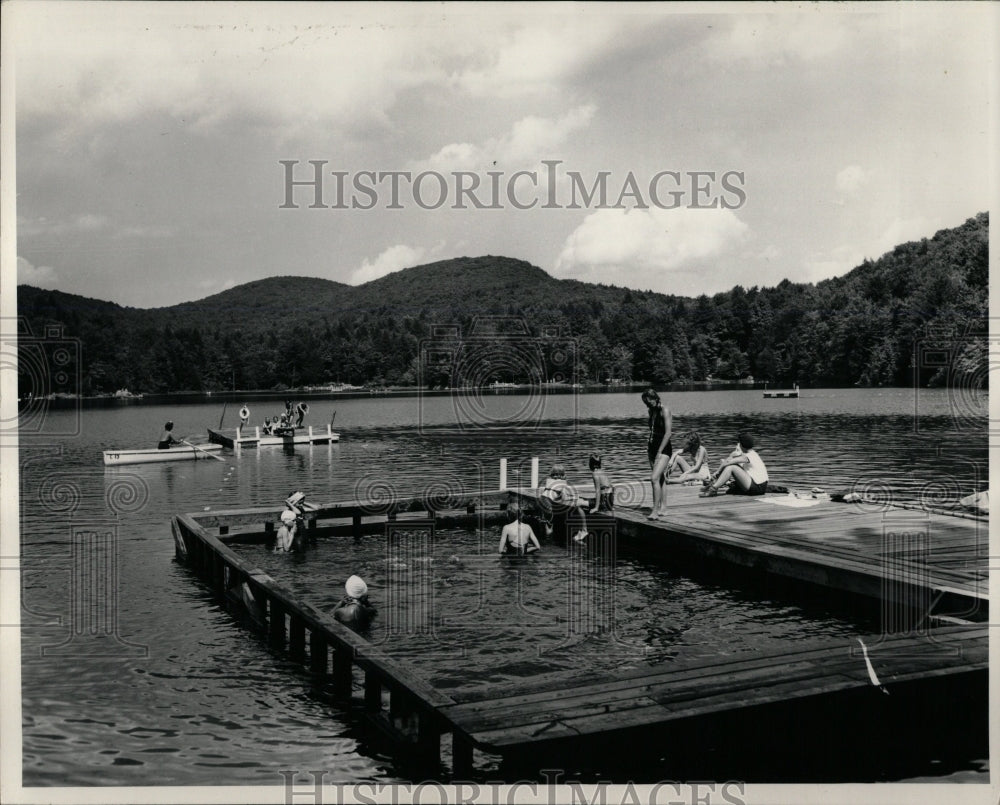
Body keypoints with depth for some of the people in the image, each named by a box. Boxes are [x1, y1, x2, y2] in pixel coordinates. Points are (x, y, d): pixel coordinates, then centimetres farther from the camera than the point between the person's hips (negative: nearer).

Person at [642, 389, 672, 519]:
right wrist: (648, 446, 13)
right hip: (653, 447, 8)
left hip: (664, 448, -8)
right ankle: (663, 508, 19)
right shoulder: (651, 411, 10)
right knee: (660, 479, 12)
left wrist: (659, 452, -18)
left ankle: (655, 511, -21)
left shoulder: (665, 410, -13)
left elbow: (668, 433, -17)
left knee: (654, 478, -20)